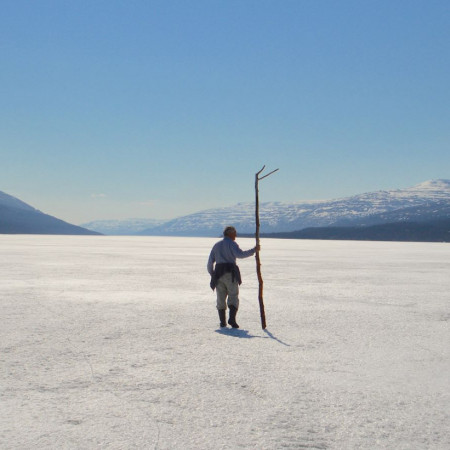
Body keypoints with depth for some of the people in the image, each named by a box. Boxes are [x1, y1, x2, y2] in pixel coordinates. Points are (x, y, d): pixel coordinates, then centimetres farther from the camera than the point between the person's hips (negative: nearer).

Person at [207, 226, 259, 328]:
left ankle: (222, 321, 8)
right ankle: (232, 318, -19)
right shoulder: (231, 244, 3)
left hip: (218, 274, 5)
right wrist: (253, 250, -13)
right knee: (233, 298, -3)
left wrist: (213, 275, 26)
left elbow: (210, 263, 18)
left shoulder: (216, 245, 21)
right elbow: (239, 254, -18)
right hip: (230, 274, -5)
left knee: (221, 299, 11)